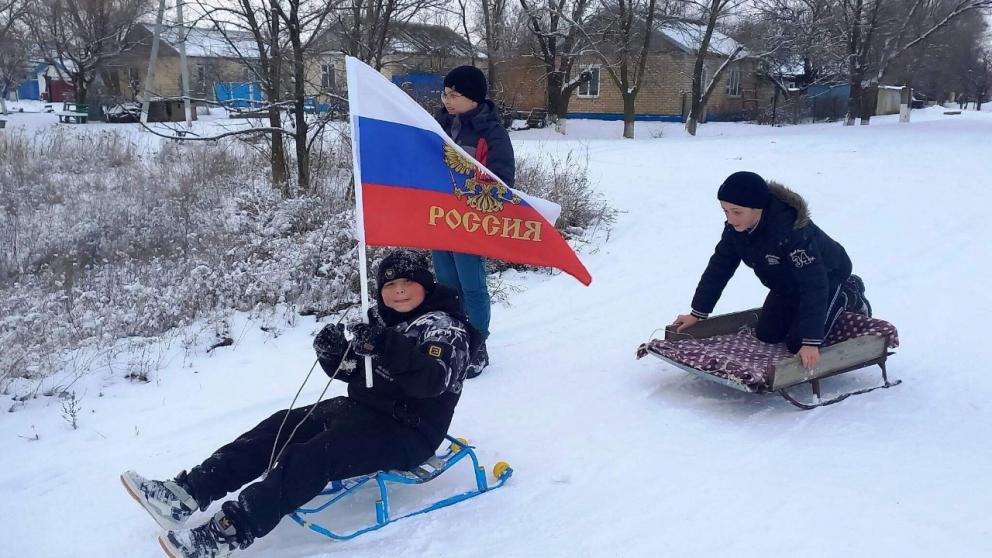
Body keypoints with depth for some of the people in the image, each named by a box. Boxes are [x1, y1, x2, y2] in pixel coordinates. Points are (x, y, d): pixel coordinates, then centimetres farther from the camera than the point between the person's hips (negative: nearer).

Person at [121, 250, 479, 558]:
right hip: (361, 410, 8)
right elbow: (353, 372, 16)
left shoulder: (444, 325, -10)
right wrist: (333, 353, -7)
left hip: (407, 432, -8)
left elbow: (432, 381, -28)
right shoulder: (383, 322, 15)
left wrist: (388, 347, -41)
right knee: (281, 427, -6)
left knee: (313, 457, -27)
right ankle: (189, 492, -11)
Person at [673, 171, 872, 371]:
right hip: (787, 284, 7)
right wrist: (698, 313, -10)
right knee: (765, 335, 6)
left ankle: (847, 296, 9)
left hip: (827, 275, -7)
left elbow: (814, 284, -42)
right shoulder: (736, 227, -21)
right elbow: (719, 267, -11)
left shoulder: (791, 229, -42)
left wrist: (810, 342, -46)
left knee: (797, 344, -13)